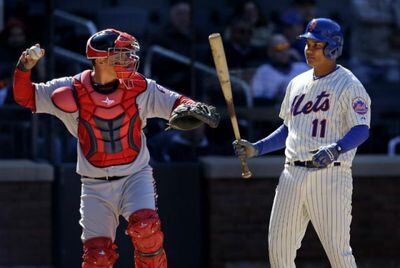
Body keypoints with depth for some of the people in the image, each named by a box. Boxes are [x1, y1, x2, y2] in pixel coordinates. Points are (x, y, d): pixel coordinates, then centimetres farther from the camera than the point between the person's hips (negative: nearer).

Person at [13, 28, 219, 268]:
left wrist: (193, 109, -24)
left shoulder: (139, 88, -3)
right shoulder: (72, 91, -5)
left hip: (135, 176, 0)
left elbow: (176, 103, -1)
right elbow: (25, 96, 1)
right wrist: (25, 68, -18)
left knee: (145, 228, -27)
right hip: (95, 186, 0)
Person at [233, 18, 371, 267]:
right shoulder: (297, 83, 17)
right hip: (292, 175, 7)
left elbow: (362, 130, -16)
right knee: (278, 247, 6)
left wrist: (335, 149, -32)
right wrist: (256, 149, 13)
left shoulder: (349, 85, -6)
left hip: (329, 176, -7)